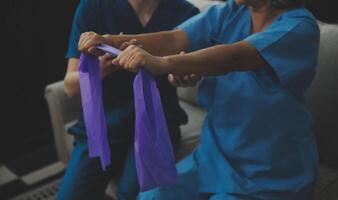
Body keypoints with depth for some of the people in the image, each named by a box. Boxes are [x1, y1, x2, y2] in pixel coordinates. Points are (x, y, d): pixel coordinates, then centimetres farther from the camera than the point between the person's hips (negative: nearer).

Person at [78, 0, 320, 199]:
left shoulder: (300, 26, -18)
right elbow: (174, 39, -12)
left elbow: (234, 57, -35)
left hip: (268, 176, -5)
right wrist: (112, 42, -26)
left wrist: (160, 64, -48)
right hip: (216, 155, 5)